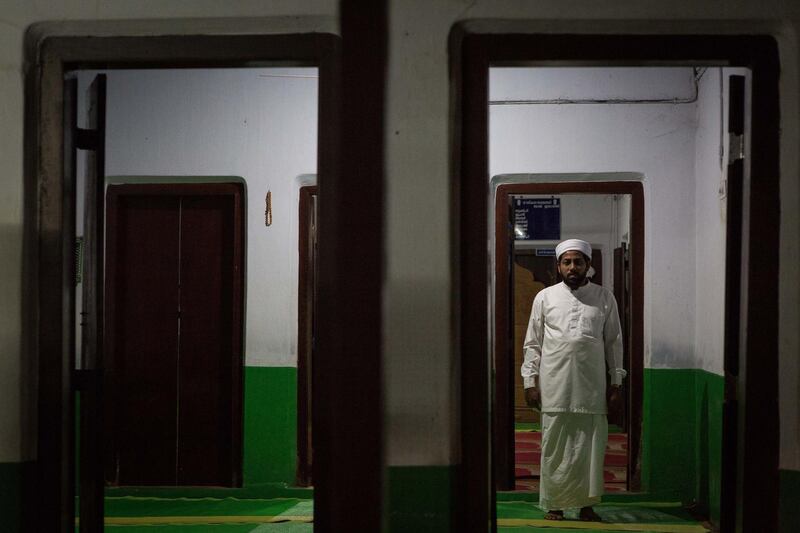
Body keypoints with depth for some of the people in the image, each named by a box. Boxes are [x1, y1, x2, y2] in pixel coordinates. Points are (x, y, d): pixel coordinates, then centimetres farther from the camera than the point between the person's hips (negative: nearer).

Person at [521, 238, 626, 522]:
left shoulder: (604, 298, 8)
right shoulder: (545, 297, 7)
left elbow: (614, 343, 9)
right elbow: (532, 344, 8)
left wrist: (616, 384, 4)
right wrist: (530, 381, 0)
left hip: (592, 387, 1)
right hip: (555, 387, -1)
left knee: (591, 446, 3)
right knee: (555, 447, 2)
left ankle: (586, 504, 15)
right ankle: (554, 505, 13)